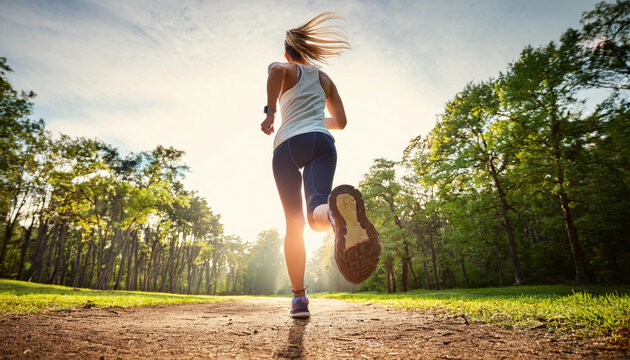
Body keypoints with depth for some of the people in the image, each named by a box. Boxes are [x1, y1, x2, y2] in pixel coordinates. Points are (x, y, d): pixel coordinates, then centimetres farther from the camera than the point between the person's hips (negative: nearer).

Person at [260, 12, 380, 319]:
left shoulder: (286, 70, 17)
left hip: (288, 144, -1)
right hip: (322, 143, 2)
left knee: (294, 224, 5)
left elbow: (275, 69, -11)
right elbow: (340, 121, 31)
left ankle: (299, 298, 5)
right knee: (317, 215, -19)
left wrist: (269, 111, -7)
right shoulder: (324, 78, 29)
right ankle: (336, 212, -59)